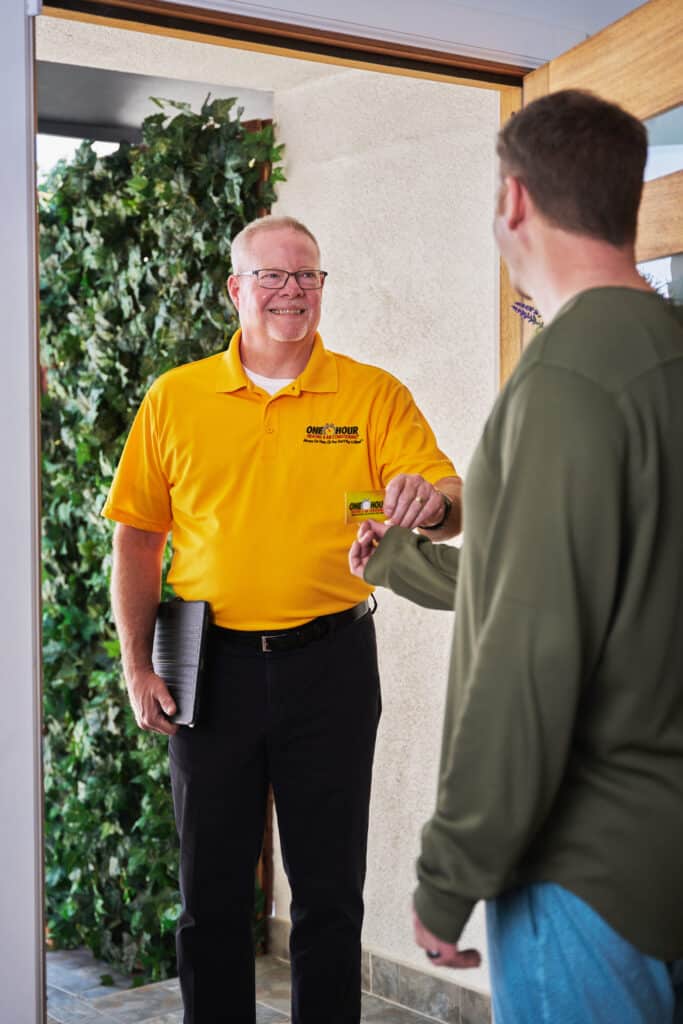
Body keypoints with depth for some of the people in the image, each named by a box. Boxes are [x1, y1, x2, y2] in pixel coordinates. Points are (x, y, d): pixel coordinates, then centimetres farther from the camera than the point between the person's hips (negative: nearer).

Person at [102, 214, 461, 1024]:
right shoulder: (173, 399, 4)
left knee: (330, 888, 8)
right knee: (211, 889, 10)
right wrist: (137, 667, -1)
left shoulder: (373, 395, 2)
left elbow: (450, 501, -7)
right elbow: (137, 539, 6)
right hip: (211, 666, 1)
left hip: (330, 662, -1)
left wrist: (432, 500, -31)